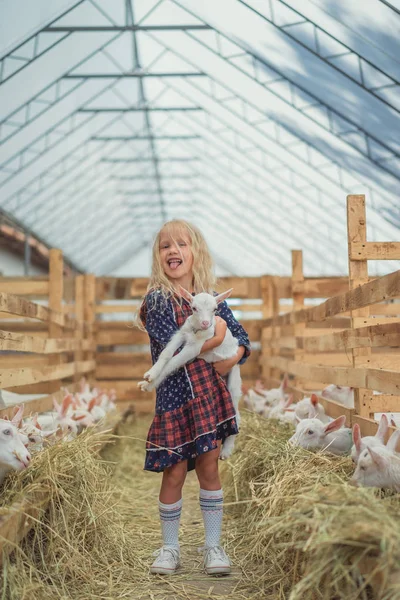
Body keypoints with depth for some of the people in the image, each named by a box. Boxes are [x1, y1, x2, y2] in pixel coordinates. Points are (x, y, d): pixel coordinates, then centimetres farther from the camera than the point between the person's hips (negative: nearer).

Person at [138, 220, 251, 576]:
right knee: (174, 474, 4)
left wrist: (232, 358, -15)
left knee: (209, 468, 9)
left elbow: (242, 339, 5)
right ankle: (170, 548, 24)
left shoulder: (212, 299, 6)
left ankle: (214, 546, 23)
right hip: (173, 397, -2)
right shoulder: (156, 299, -4)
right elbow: (173, 347, -17)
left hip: (210, 395, 3)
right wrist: (214, 337, -15)